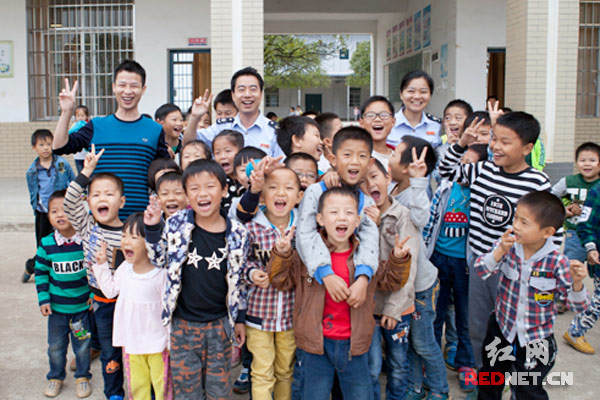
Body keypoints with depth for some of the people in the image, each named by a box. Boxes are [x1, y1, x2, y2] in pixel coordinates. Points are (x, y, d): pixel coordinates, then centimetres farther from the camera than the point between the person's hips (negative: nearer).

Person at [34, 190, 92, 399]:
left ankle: (82, 377, 34)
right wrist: (43, 299, -4)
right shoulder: (46, 244, -9)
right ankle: (55, 377, 38)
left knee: (82, 344, 13)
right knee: (56, 345, 16)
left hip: (82, 305, -1)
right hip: (57, 307, 1)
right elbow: (41, 272, 0)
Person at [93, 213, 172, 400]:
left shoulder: (161, 273, -21)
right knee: (136, 384, 20)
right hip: (130, 340, 6)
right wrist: (102, 265, 4)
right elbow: (110, 290, 12)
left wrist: (171, 341, -9)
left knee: (162, 384, 9)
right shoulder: (124, 268, -2)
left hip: (156, 342, -5)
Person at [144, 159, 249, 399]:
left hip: (220, 324, 0)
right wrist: (152, 228, -8)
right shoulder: (177, 224, -8)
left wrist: (239, 319, 6)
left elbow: (238, 279, 2)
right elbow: (159, 261, 5)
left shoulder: (237, 234, -7)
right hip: (183, 324, 0)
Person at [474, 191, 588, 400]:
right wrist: (501, 251, -33)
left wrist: (576, 281, -35)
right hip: (501, 328, 3)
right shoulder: (508, 245, -14)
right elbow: (481, 270, -20)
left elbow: (577, 304, -15)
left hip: (535, 340, -3)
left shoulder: (556, 262, -21)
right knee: (489, 381, 23)